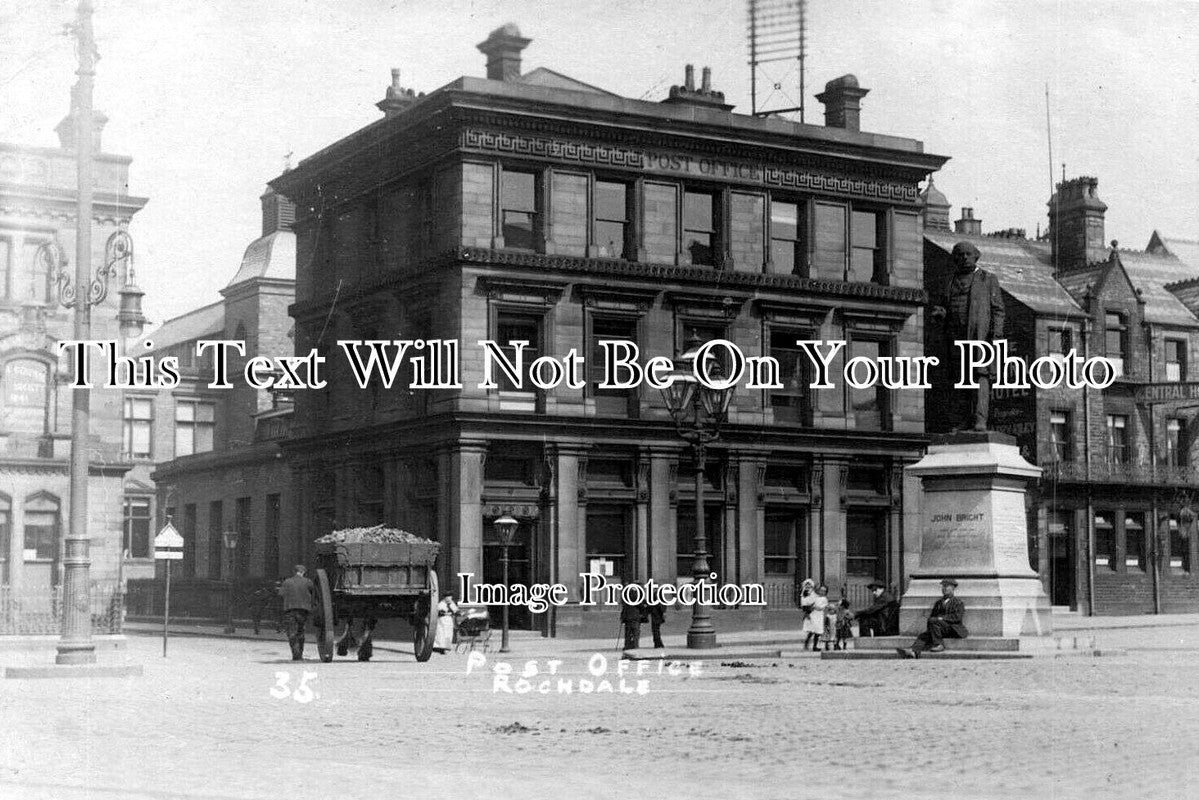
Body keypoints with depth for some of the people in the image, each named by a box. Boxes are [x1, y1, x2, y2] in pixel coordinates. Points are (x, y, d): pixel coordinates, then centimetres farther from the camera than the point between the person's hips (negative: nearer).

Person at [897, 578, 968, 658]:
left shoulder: (958, 603, 6)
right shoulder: (938, 603, 26)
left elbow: (957, 617, -10)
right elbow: (932, 616, 20)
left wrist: (941, 618, -19)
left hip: (953, 630, -6)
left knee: (933, 621, -29)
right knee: (924, 635, -22)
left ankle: (939, 645, -23)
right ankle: (914, 651, -47)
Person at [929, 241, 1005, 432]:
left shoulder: (988, 280, 11)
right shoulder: (948, 283, 19)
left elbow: (997, 310, 6)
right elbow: (937, 306, 18)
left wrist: (997, 334, -7)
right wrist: (938, 313, -7)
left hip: (980, 335, -3)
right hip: (955, 337, 3)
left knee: (980, 376, -14)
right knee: (958, 381, 0)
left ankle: (980, 421, -19)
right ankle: (960, 424, 0)